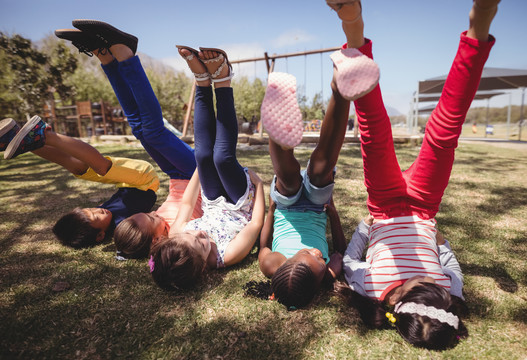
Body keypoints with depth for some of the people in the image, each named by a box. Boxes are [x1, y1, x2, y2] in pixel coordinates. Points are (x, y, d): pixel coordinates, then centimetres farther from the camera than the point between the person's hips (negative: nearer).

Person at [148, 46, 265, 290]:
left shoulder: (175, 239, -26)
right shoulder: (228, 256, -38)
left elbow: (186, 205, -9)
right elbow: (257, 223, -27)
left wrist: (201, 168, 1)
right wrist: (258, 183, -18)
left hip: (214, 206, 4)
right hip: (242, 205, -3)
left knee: (203, 154, -22)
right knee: (222, 157, -29)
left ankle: (202, 77, -10)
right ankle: (221, 78, -19)